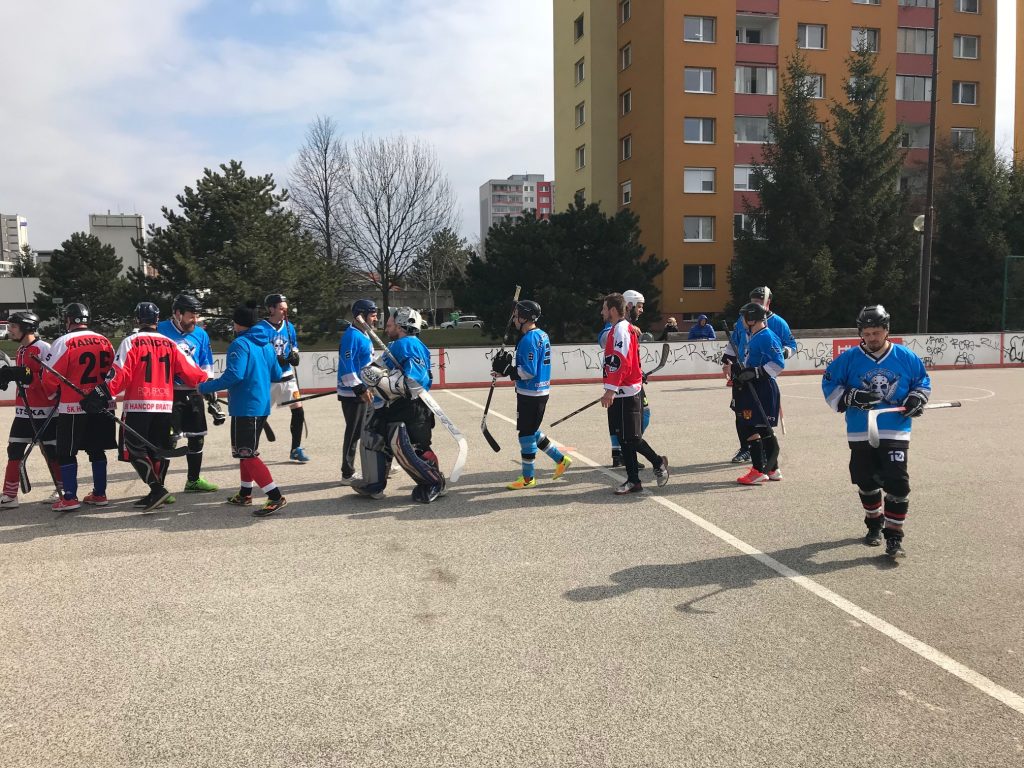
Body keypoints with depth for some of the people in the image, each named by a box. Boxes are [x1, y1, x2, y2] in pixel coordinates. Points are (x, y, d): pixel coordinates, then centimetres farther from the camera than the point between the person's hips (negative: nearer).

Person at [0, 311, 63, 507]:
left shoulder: (43, 348, -13)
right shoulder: (21, 350, 15)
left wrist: (25, 374, -27)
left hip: (44, 411, -8)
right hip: (23, 411, 8)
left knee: (51, 452, 1)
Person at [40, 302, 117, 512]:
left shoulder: (64, 342, -10)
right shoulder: (104, 342, 6)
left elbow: (50, 377, -10)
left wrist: (55, 395, 8)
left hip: (73, 408, -5)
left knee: (66, 453, 5)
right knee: (97, 451, 14)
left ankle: (70, 498, 5)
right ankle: (99, 494, 18)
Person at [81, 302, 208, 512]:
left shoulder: (131, 342, -4)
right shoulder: (170, 344, 7)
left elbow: (120, 374, -13)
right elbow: (190, 372, 4)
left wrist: (102, 394, -10)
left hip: (138, 406, -4)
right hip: (164, 406, 4)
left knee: (135, 450, 1)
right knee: (158, 449, 12)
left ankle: (157, 488, -11)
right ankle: (156, 493, 14)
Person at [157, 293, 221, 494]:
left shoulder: (201, 334, 5)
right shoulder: (161, 330, -9)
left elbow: (206, 368, 11)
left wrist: (212, 396, 8)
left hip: (193, 393, 5)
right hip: (169, 393, -5)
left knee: (197, 437, 12)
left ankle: (193, 480, 28)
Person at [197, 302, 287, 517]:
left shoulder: (240, 344, -13)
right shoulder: (267, 344, 11)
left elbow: (233, 375, -24)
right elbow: (277, 375, 15)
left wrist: (205, 388, -14)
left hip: (245, 408, -9)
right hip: (262, 406, 9)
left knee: (247, 453, -6)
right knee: (247, 450, 21)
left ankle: (276, 497, -12)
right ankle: (245, 494, 31)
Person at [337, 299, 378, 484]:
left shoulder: (365, 335, 15)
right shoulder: (351, 335, -16)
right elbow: (346, 365, -23)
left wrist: (368, 388, 23)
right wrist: (360, 389, -25)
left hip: (364, 391, 10)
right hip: (352, 394, -10)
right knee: (354, 433, -4)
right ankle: (348, 474, 4)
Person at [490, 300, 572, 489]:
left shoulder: (529, 339, -19)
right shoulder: (542, 335, 11)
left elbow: (528, 372, -24)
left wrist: (506, 369, -14)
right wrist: (507, 367, 10)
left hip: (530, 394, -10)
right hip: (540, 391, 10)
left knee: (527, 434, 1)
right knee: (531, 431, 20)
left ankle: (528, 478, 12)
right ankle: (560, 460, 24)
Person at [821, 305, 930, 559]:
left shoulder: (906, 357, 0)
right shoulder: (849, 359, -3)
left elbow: (923, 381, 14)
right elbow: (829, 386, -1)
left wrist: (917, 398, -5)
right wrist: (852, 397, -16)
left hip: (895, 432, -1)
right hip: (860, 433, 1)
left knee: (897, 483, -11)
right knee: (866, 482, 15)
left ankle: (893, 536, 0)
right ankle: (874, 524, 38)